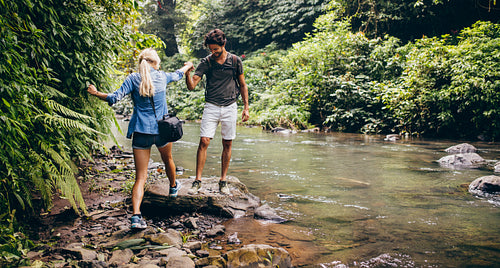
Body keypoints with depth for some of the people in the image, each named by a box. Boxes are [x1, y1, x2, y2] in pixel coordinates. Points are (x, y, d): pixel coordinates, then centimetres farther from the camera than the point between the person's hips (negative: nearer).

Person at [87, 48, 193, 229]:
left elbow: (115, 98, -10)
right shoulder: (162, 76, 3)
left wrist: (96, 93, 7)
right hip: (161, 129, 1)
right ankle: (173, 187, 56)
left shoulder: (133, 78, -4)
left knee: (140, 177, -2)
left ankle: (136, 215, -15)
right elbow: (178, 75, 24)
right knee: (168, 160, 31)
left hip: (141, 131, -1)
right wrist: (188, 66, 46)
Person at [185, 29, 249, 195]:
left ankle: (223, 181, 14)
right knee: (204, 142, -9)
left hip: (230, 107, 1)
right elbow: (191, 86, -5)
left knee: (227, 144, 4)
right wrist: (188, 73, -26)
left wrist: (246, 107, 4)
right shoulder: (206, 62, 1)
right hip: (211, 107, 0)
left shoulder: (235, 61, 2)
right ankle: (197, 181, 0)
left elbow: (242, 85, 10)